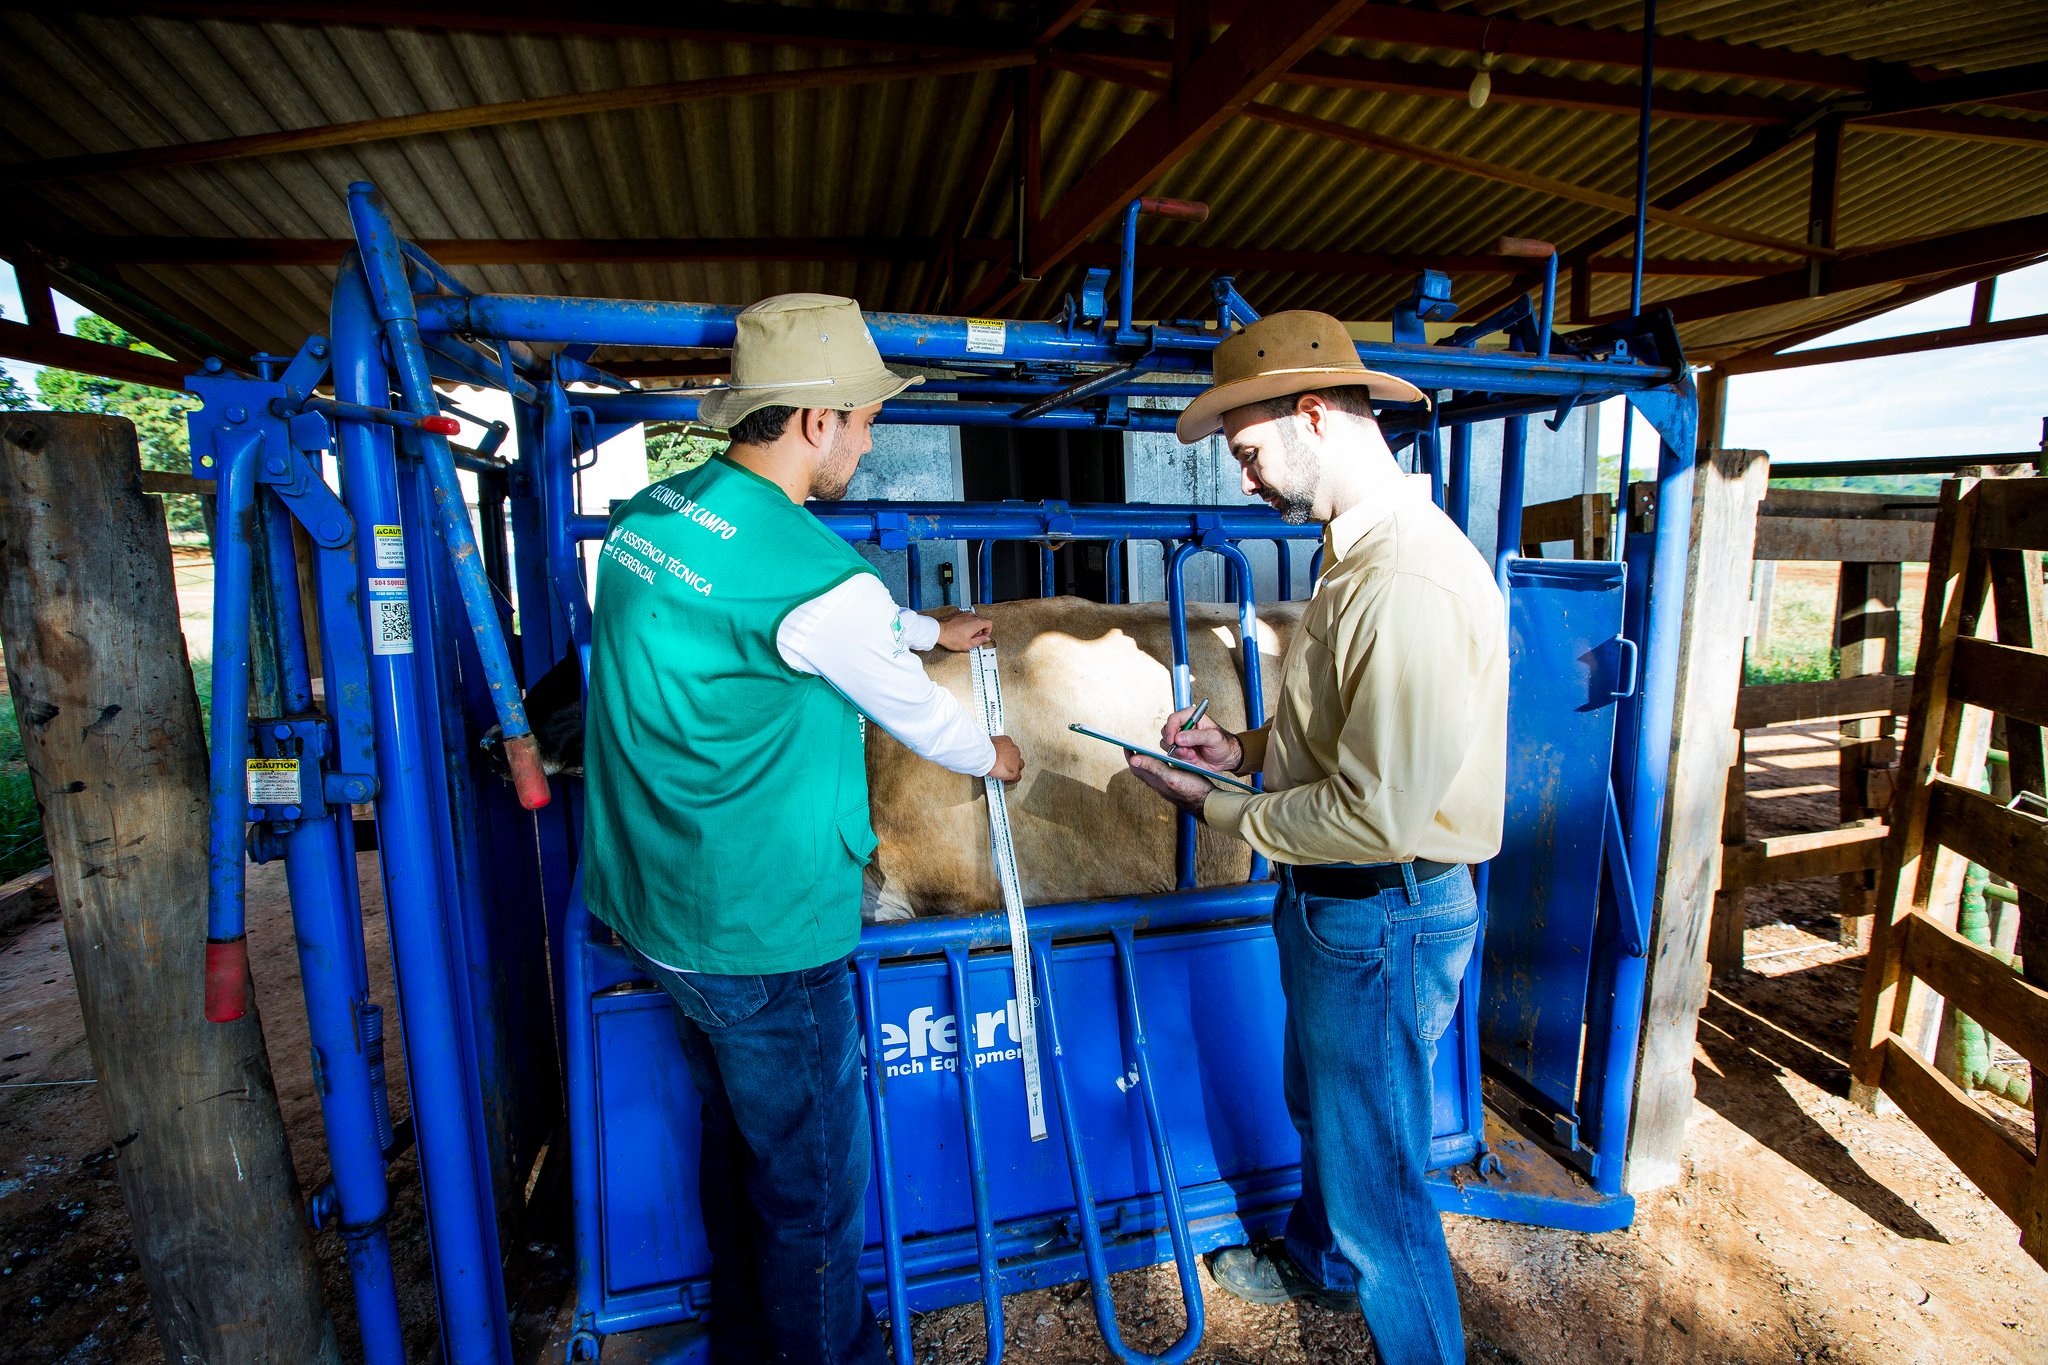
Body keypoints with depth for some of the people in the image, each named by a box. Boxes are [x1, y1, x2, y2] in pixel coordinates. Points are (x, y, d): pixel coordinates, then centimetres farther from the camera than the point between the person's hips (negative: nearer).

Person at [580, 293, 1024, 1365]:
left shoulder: (652, 512, 2)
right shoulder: (813, 575, -25)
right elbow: (909, 709, -9)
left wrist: (931, 627, 30)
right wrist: (989, 755, 13)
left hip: (649, 904, 9)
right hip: (759, 935, -9)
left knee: (735, 1138, 27)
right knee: (809, 1183, 13)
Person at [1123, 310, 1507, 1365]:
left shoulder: (1411, 588, -29)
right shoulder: (1361, 553, 5)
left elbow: (1378, 815, -29)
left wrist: (1218, 809, -17)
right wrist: (1246, 750, 2)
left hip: (1382, 920, -10)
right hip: (1330, 903, 10)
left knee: (1373, 1167, 12)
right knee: (1319, 1110, 31)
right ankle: (1317, 1263, 57)